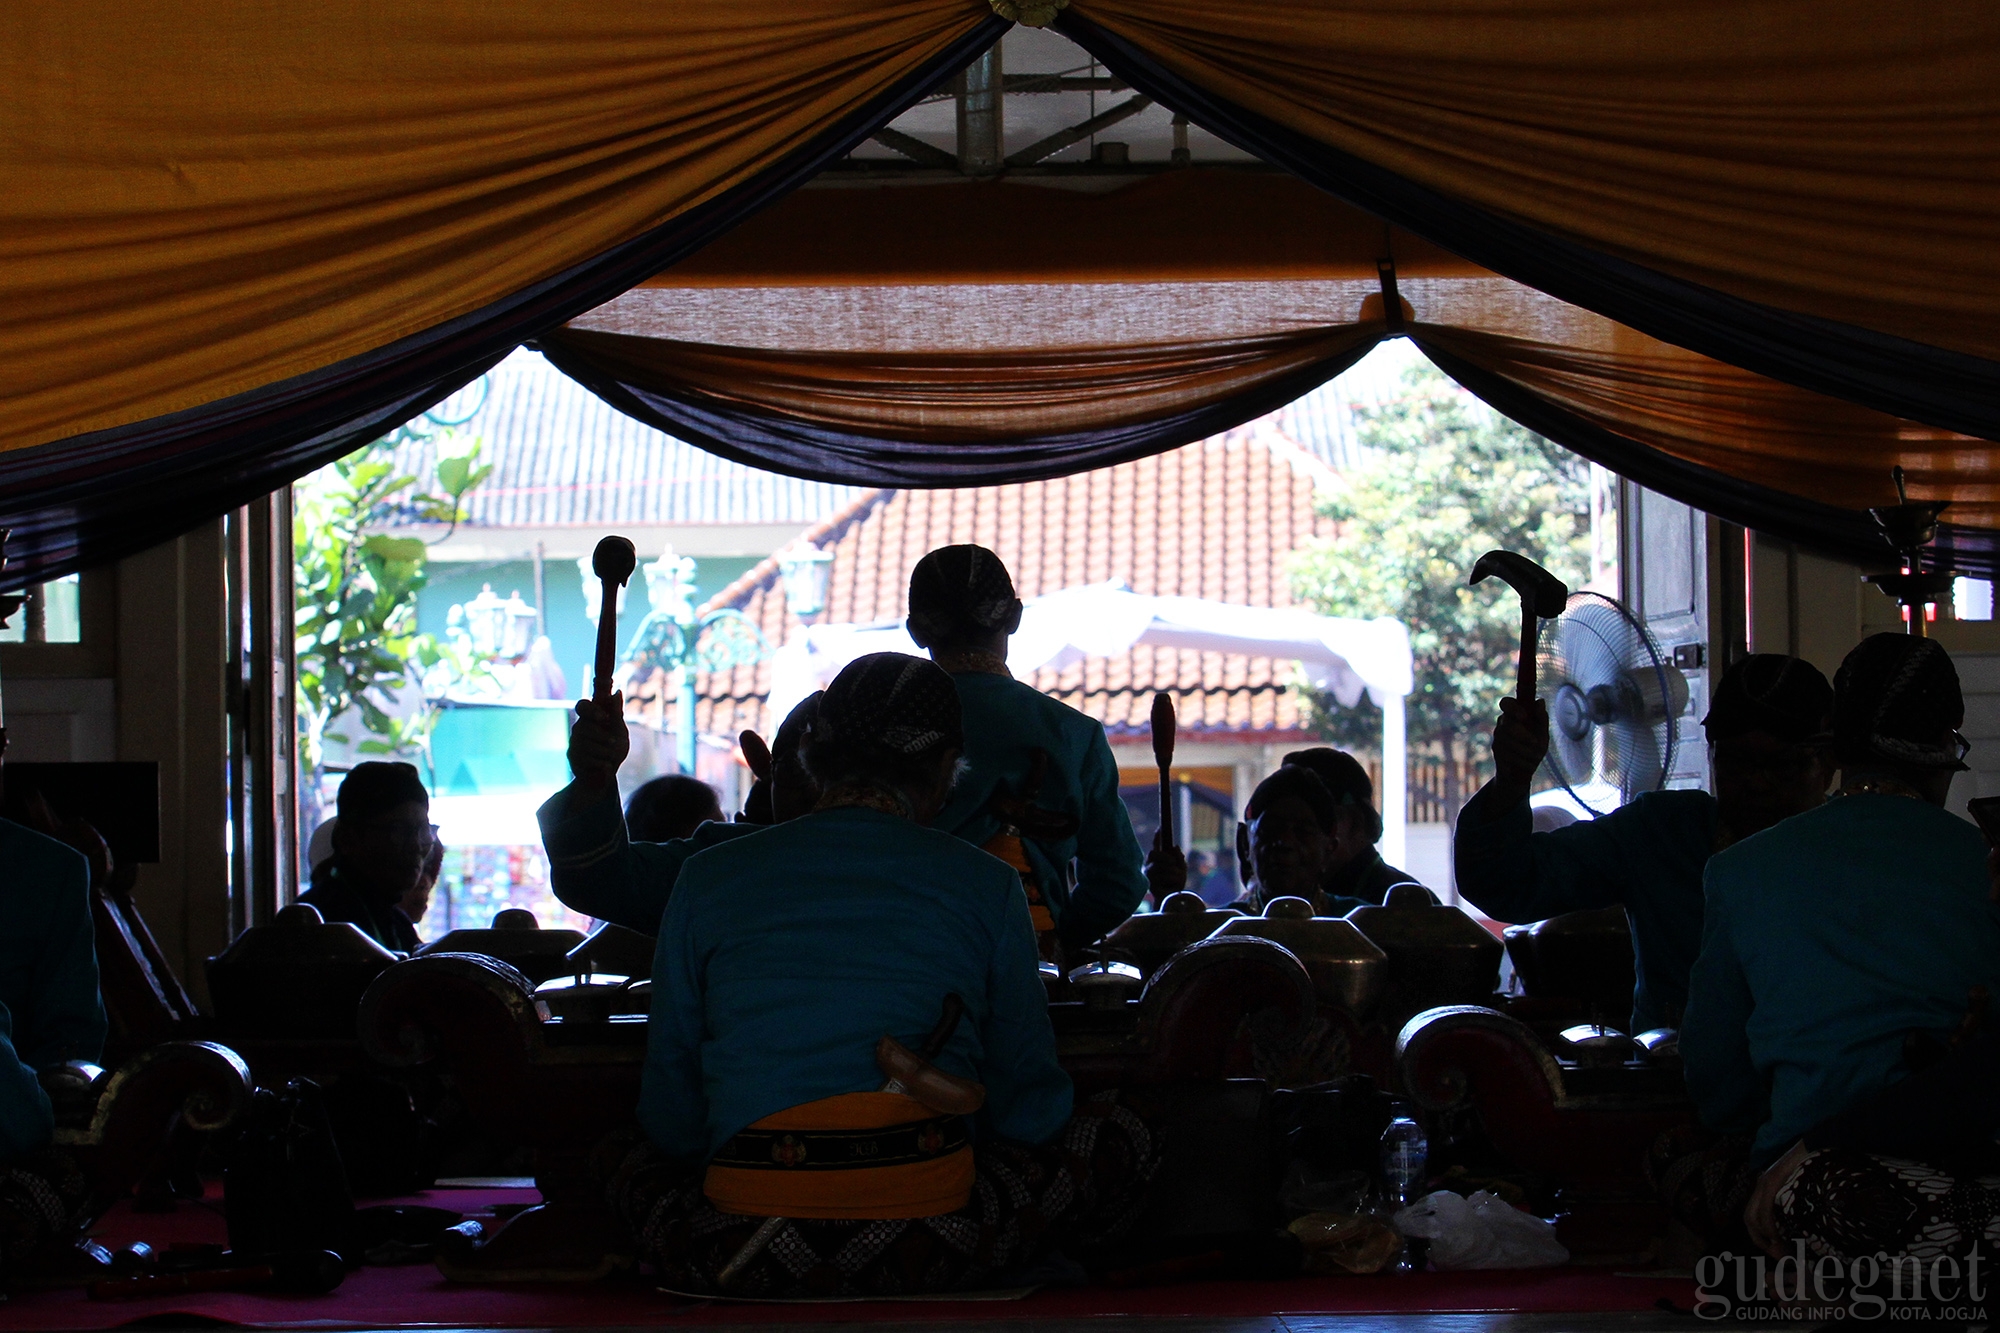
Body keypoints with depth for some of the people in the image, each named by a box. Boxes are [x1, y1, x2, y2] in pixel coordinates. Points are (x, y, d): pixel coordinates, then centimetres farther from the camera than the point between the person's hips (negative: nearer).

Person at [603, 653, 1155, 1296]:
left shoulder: (706, 876, 10)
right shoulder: (985, 884, 7)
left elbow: (671, 1120, 13)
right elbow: (1031, 1108, 14)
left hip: (736, 1262, 2)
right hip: (927, 1253, -2)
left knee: (626, 1152, 34)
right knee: (1121, 1134, 21)